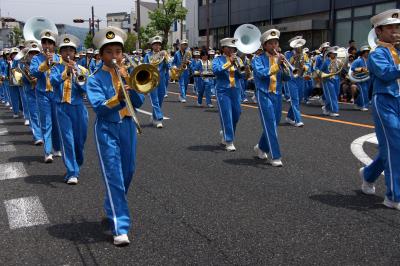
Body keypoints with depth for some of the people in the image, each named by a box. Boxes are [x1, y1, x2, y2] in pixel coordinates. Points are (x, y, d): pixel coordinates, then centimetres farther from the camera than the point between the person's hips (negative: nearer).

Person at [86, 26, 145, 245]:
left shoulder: (128, 74, 8)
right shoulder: (95, 79, -5)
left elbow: (138, 102, -2)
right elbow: (98, 107, -17)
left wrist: (128, 81, -14)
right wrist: (117, 99, -33)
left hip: (127, 127, 5)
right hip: (107, 129, -5)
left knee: (128, 172, 15)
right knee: (113, 176, -9)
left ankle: (113, 208, 40)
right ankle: (120, 227, -9)